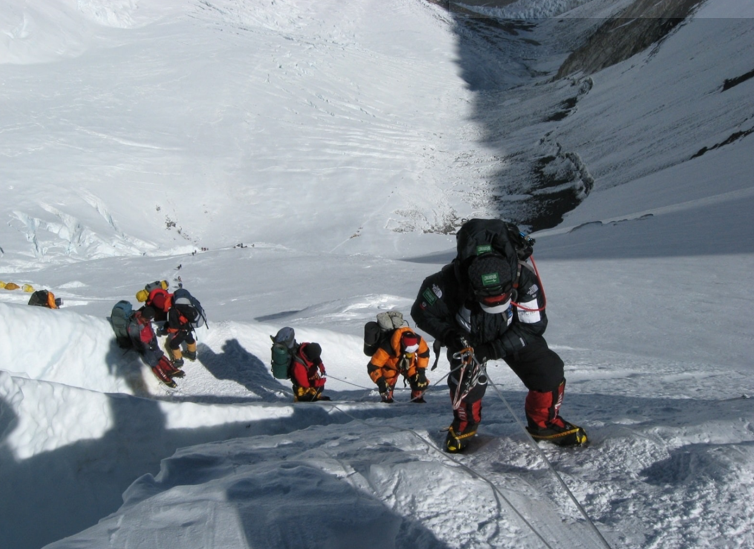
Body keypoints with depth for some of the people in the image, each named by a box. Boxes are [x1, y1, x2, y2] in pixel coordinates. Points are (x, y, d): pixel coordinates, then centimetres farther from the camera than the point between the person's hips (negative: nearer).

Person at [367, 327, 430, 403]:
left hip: (409, 365, 2)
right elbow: (373, 366, -37)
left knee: (421, 381, -14)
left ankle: (417, 397, 12)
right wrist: (380, 381, -46)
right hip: (390, 366, -2)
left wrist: (421, 370, -13)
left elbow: (424, 353, -8)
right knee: (388, 383, -19)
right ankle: (387, 398, 11)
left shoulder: (418, 340, -32)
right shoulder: (388, 348, -43)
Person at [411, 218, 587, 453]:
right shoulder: (450, 281, -37)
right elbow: (422, 311, -20)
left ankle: (544, 423, 18)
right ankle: (464, 424, 8)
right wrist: (449, 335, -36)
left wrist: (494, 349, -31)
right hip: (468, 337, -1)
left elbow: (532, 325, -23)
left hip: (513, 335, 2)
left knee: (549, 371, -10)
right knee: (467, 377, -24)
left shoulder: (524, 278, -34)